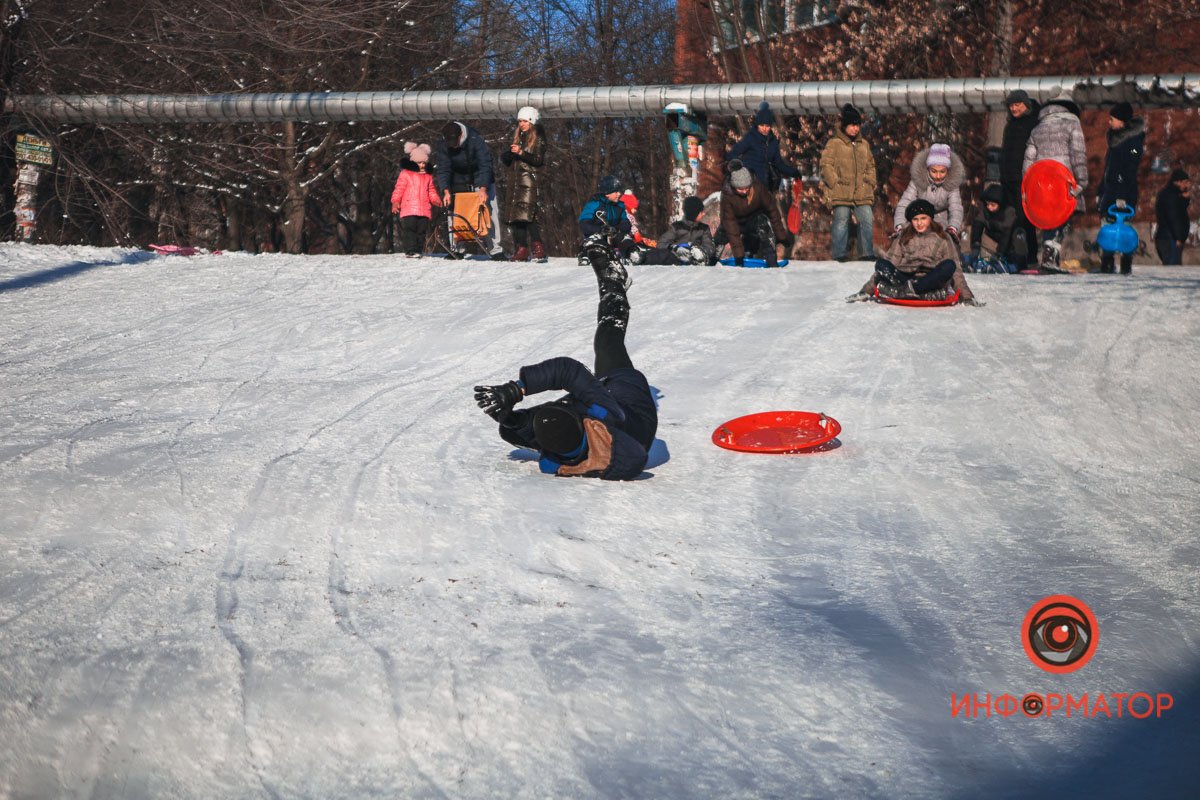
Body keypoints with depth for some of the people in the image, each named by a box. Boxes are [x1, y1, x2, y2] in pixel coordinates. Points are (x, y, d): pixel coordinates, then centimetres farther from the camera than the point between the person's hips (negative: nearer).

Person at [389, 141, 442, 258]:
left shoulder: (428, 176, 18)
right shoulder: (405, 174, 2)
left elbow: (431, 192, 23)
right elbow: (399, 189, -1)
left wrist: (437, 200, 5)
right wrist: (395, 202, -14)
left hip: (424, 210, 5)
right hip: (409, 209, -5)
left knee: (422, 230, 4)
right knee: (409, 229, -11)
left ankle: (418, 250, 9)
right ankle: (410, 250, -12)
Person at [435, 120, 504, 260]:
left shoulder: (476, 139, -28)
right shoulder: (443, 144, -17)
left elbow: (485, 165, -30)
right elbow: (443, 169, -16)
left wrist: (483, 189, -41)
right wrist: (446, 191, -30)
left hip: (482, 180, -3)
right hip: (459, 182, 3)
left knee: (489, 212, -11)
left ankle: (495, 249, -10)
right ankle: (457, 249, 10)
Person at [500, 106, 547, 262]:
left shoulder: (538, 138, 2)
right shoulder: (518, 137, 21)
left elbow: (539, 160, -9)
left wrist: (521, 152, -17)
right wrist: (506, 156, 6)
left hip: (529, 180, -7)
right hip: (514, 181, 7)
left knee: (527, 215, -17)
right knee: (514, 216, 0)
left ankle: (538, 250, -16)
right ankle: (521, 249, 2)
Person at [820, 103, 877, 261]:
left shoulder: (864, 144, 19)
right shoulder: (834, 144, 1)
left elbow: (870, 166, 24)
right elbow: (826, 165, -3)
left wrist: (870, 182, 12)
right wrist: (835, 182, -10)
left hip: (862, 193, 5)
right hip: (841, 193, -5)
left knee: (867, 220, -3)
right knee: (841, 221, -7)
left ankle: (867, 253, 5)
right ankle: (840, 253, -2)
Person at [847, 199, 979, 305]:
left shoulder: (941, 238, 8)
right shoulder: (904, 237, 12)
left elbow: (954, 270, 6)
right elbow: (890, 262, 8)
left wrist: (966, 296, -4)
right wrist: (868, 288, -2)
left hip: (932, 281, -1)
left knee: (949, 265, -29)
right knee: (881, 264, -21)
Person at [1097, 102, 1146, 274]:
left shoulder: (1133, 141, -10)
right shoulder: (1115, 139, 18)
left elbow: (1130, 171, -17)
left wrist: (1123, 196, -23)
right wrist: (1100, 192, 20)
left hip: (1125, 193, -8)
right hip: (1110, 192, 8)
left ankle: (1126, 265, -5)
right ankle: (1106, 264, 6)